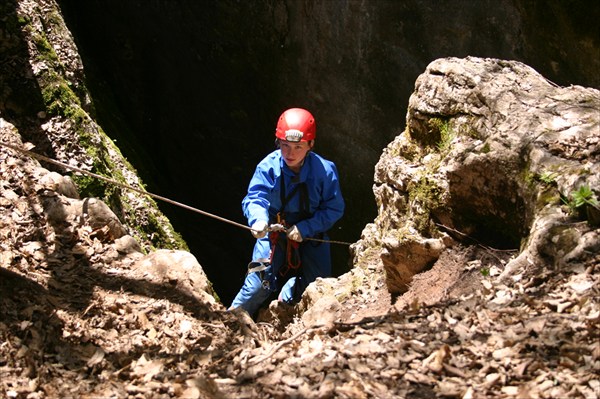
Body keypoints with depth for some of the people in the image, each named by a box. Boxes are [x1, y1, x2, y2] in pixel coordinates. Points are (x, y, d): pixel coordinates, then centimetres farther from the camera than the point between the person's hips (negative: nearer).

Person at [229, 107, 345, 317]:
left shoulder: (325, 170, -18)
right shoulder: (268, 166, -19)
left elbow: (334, 209, -13)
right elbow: (255, 198, -28)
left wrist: (305, 229, -25)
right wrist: (258, 220, -50)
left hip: (310, 235, 1)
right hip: (274, 232, -1)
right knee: (259, 284, -14)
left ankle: (292, 285, 32)